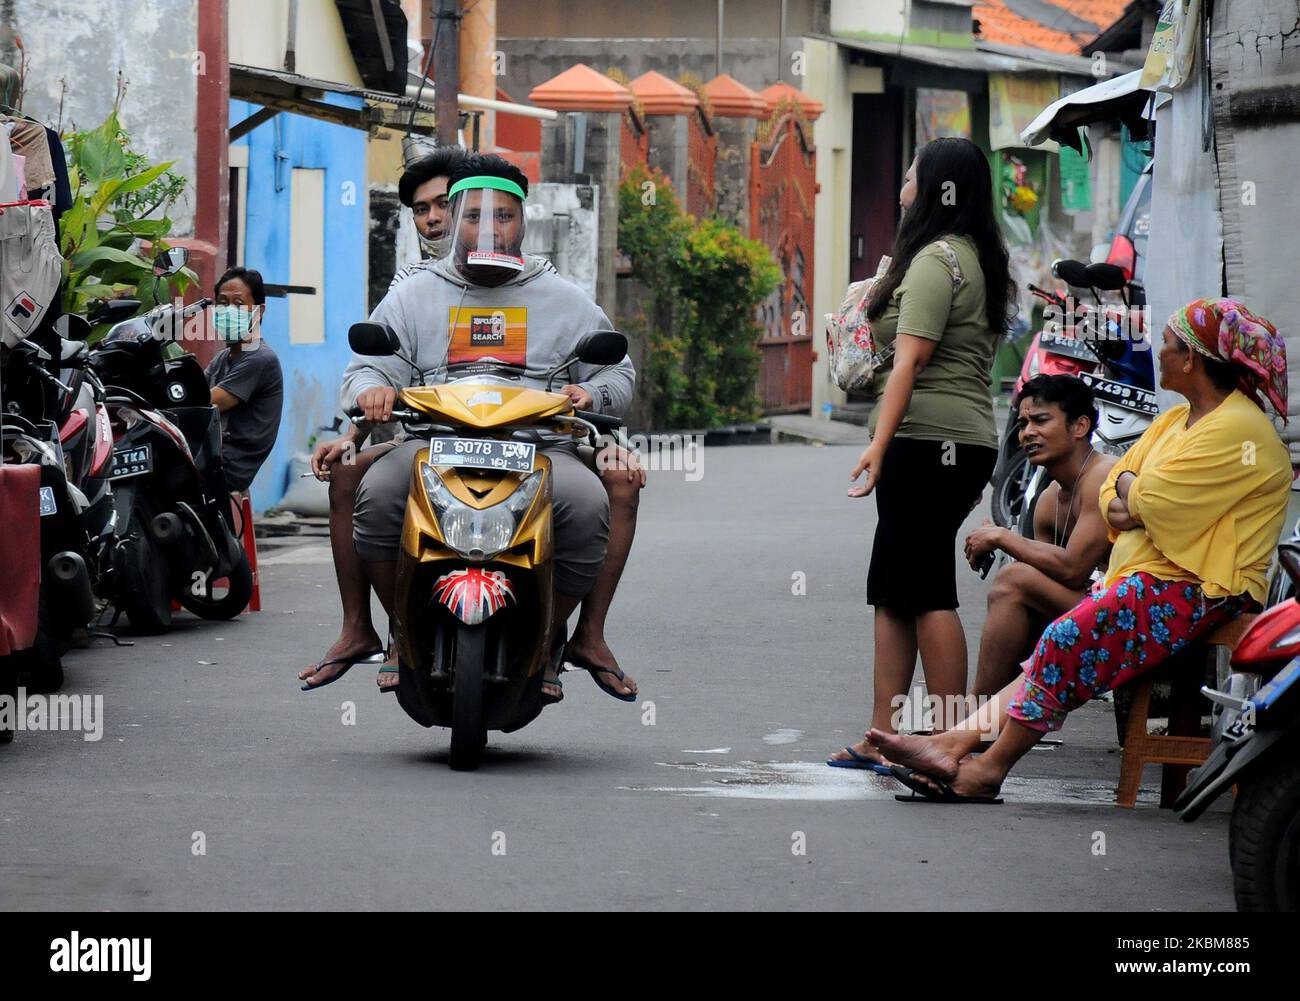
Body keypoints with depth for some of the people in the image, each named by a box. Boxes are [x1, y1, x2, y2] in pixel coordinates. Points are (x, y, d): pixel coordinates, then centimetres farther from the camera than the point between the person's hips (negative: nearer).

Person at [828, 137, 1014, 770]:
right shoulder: (979, 260, 19)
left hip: (926, 441, -10)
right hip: (968, 443, 10)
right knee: (893, 592, 12)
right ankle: (883, 738, 12)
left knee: (926, 594, -8)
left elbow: (909, 360, -18)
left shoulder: (936, 259, -11)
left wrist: (879, 444, -21)